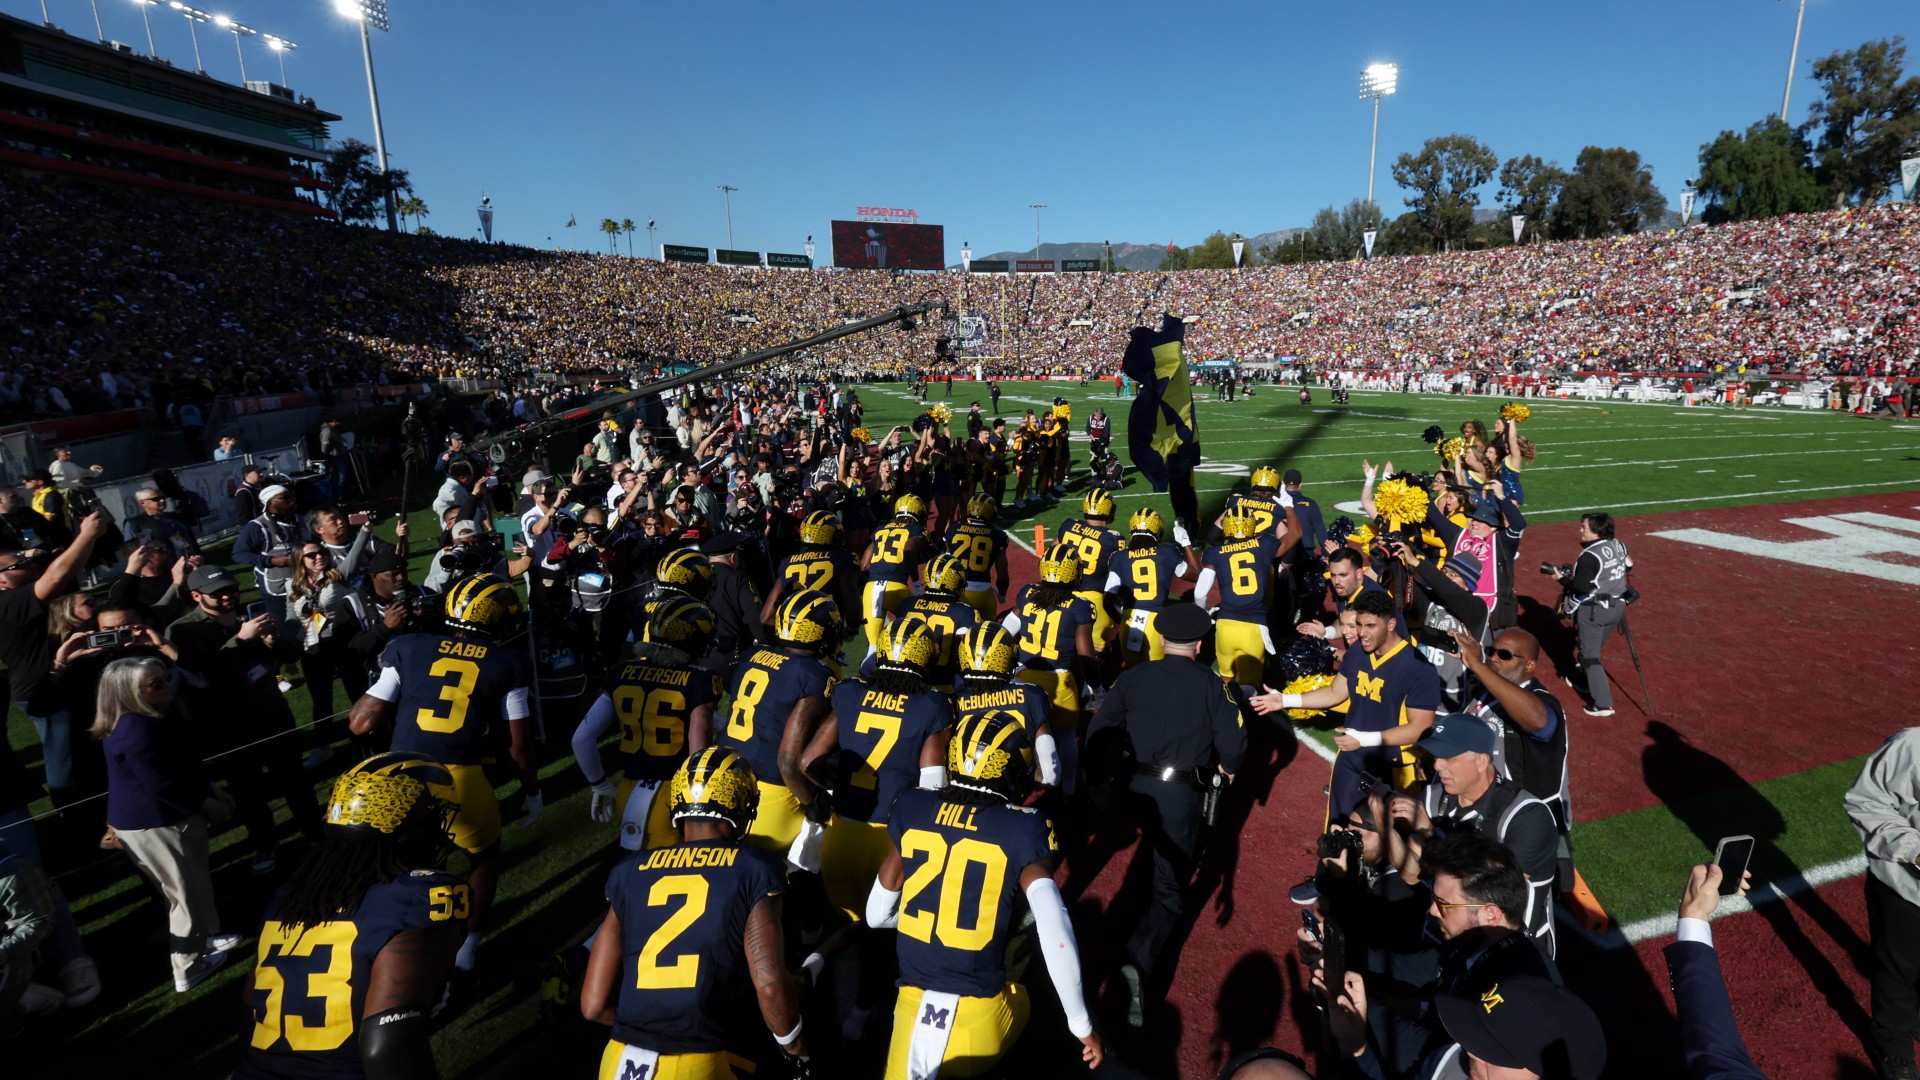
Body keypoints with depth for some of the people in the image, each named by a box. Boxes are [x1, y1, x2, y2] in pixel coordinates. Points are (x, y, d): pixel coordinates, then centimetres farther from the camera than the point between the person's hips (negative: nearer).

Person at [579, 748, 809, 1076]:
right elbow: (770, 986, -10)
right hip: (695, 1068, -4)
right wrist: (799, 1053, 7)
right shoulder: (753, 871, -3)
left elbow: (594, 1004, 8)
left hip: (619, 1062, 4)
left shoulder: (630, 874, 8)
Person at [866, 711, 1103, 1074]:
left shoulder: (911, 809, 0)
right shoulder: (1022, 829, -10)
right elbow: (1056, 935, -18)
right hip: (977, 1015, 0)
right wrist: (1082, 1025, -5)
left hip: (912, 1006, 1)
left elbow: (876, 915, 10)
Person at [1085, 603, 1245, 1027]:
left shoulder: (1132, 678, -1)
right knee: (1169, 891, 4)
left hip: (1136, 788, 3)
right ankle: (1139, 961, -18)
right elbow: (1233, 743, -7)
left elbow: (1098, 731, -2)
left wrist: (1102, 770, 16)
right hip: (1181, 796, -3)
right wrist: (1227, 765, 16)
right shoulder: (1211, 684, -5)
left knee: (1163, 866, 33)